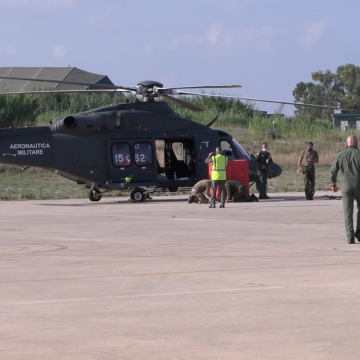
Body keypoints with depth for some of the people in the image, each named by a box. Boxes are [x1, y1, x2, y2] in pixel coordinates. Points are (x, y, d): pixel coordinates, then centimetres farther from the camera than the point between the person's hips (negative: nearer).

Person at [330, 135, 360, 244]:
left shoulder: (340, 155, 4)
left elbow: (333, 171, 5)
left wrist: (333, 184, 20)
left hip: (346, 185, 1)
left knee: (348, 212, 3)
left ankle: (350, 237, -5)